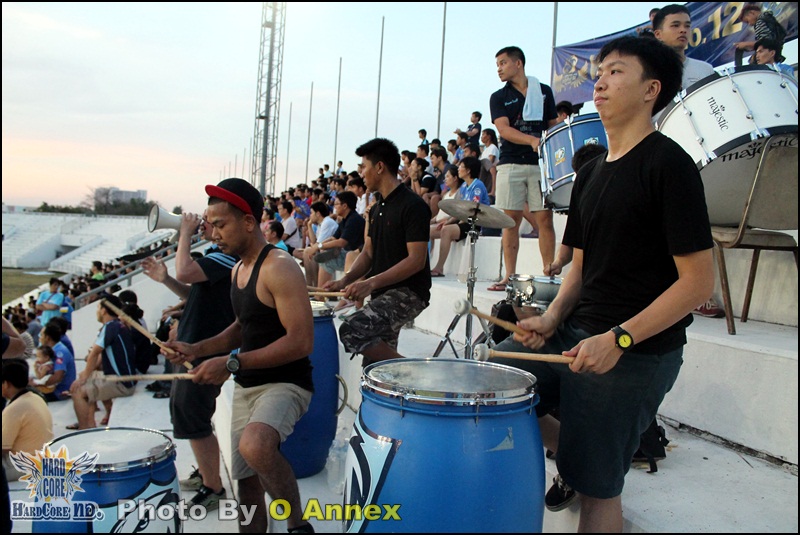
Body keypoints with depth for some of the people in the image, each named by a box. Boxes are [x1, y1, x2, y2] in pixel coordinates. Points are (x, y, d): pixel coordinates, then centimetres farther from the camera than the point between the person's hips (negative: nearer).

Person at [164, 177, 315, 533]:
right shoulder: (238, 269, 10)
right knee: (246, 480, 14)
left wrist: (232, 363, -25)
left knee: (254, 445, -36)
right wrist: (198, 349, 8)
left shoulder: (279, 268, -18)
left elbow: (301, 341, -25)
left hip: (285, 384, -9)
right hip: (246, 387, 9)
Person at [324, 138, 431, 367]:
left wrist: (371, 282, -25)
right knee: (374, 371, 9)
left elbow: (417, 260, -20)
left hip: (409, 292, -9)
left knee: (351, 329, -25)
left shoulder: (413, 206, -14)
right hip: (383, 293, 9)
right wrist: (345, 280, -3)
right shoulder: (377, 208, 14)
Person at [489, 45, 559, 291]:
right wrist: (532, 140, -23)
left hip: (541, 164, 0)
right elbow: (503, 129, -6)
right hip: (511, 164, 0)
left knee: (545, 219, -3)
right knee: (511, 220, -1)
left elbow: (553, 126, 16)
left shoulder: (544, 91, 13)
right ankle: (509, 275, 4)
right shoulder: (499, 98, 9)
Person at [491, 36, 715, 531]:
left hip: (636, 353, -8)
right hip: (575, 331, 8)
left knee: (596, 487, -1)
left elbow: (698, 281, -16)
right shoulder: (592, 172, 12)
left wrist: (619, 339, -23)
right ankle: (568, 452, 30)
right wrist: (552, 318, 0)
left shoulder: (668, 164, -12)